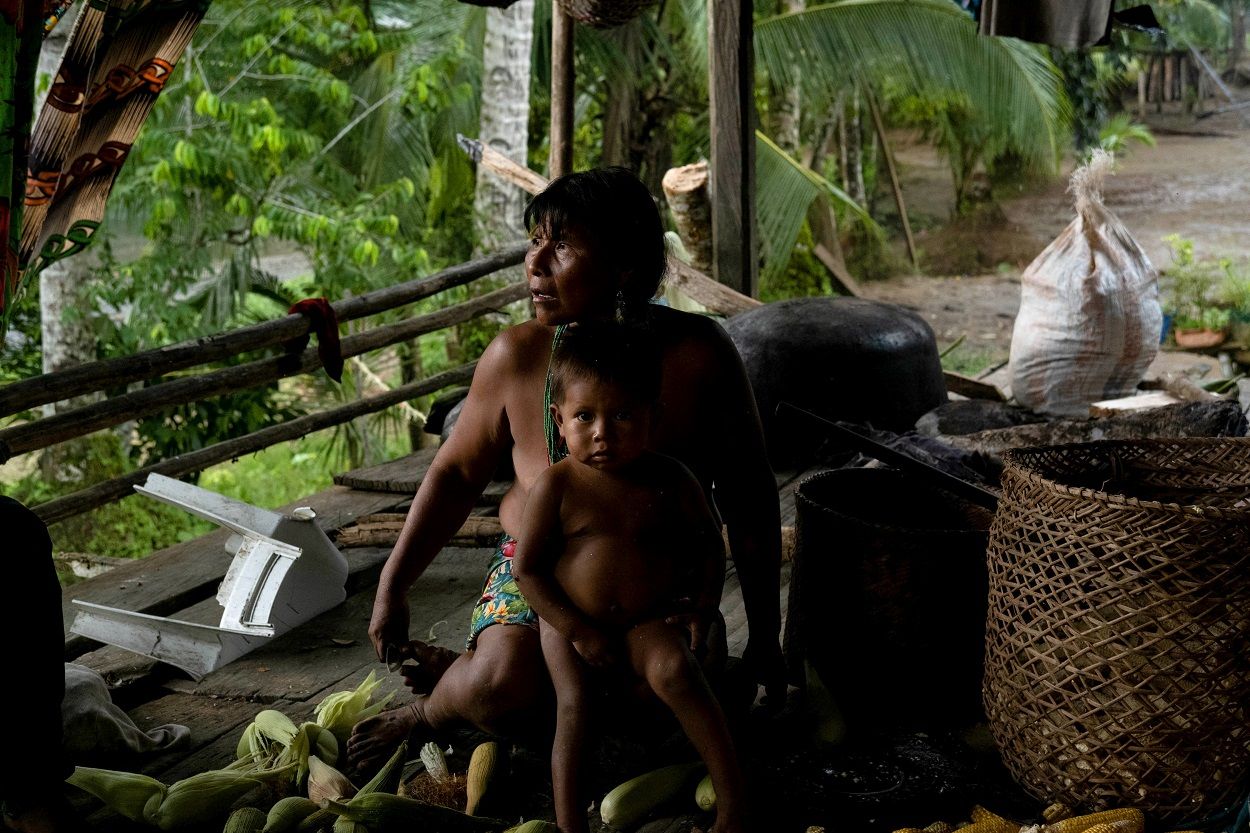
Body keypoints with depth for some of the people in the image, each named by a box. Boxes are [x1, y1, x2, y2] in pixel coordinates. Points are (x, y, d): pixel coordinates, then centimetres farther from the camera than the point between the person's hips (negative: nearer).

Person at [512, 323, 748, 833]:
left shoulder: (668, 481, -5)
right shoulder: (557, 486, -10)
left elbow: (709, 542, 10)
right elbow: (526, 569, -8)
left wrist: (702, 612, 1)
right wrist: (579, 632, -13)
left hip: (647, 623, 0)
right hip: (571, 624, 0)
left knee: (675, 672, -28)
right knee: (574, 706, -22)